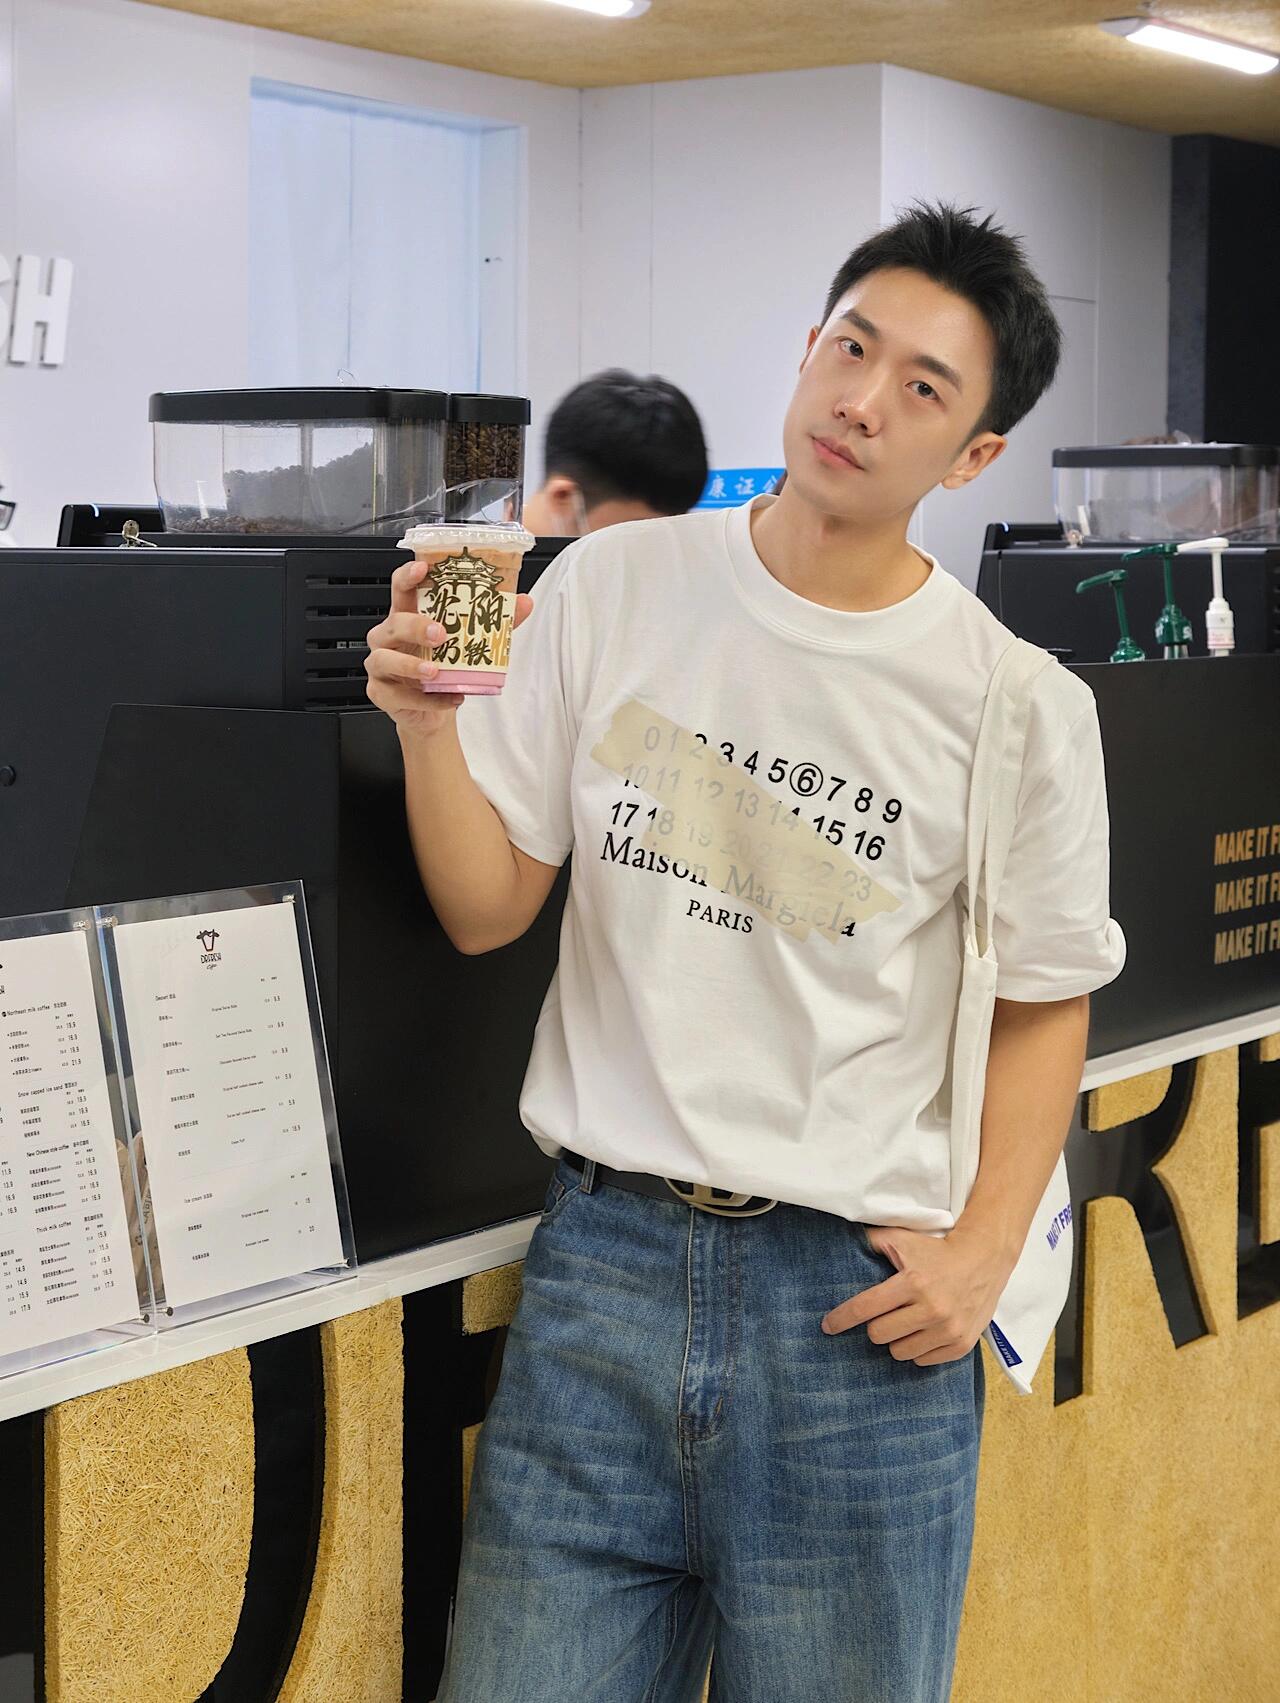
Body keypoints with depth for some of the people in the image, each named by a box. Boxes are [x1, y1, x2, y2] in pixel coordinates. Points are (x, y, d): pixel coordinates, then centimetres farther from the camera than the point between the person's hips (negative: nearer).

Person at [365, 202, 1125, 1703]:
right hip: (601, 1257, 2)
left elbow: (1043, 1002, 7)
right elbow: (488, 910, 5)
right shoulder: (611, 589, 2)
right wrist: (427, 726, -12)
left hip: (856, 1298, -1)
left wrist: (984, 1253, -5)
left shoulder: (1021, 707, -4)